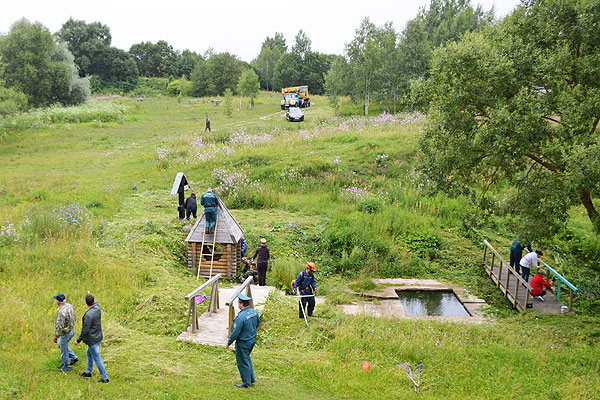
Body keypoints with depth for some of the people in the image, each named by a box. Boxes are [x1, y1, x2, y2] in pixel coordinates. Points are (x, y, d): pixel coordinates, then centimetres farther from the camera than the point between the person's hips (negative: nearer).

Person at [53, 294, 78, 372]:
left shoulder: (62, 312, -31)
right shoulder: (70, 306, -5)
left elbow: (59, 327, -27)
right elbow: (73, 318, 9)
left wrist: (56, 337, -14)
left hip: (65, 333, -9)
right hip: (72, 330, 9)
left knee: (64, 351, 11)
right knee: (60, 345, 29)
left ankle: (66, 368, 28)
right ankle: (73, 357, 31)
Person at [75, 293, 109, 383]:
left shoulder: (88, 315, -28)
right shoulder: (97, 308, -6)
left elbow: (85, 330, -24)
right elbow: (95, 303, 22)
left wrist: (78, 340, -12)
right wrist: (92, 297, 38)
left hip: (93, 340, -9)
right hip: (98, 337, 9)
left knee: (97, 359, 2)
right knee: (89, 353, 28)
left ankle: (105, 378, 9)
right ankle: (88, 372, 42)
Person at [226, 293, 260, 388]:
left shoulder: (241, 317, -30)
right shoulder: (254, 312, -6)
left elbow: (235, 333, -23)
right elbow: (257, 324, 11)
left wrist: (229, 343, -9)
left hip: (243, 343, -8)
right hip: (252, 339, 8)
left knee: (243, 362, 9)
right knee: (247, 358, 28)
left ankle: (246, 383, 22)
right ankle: (252, 378, 36)